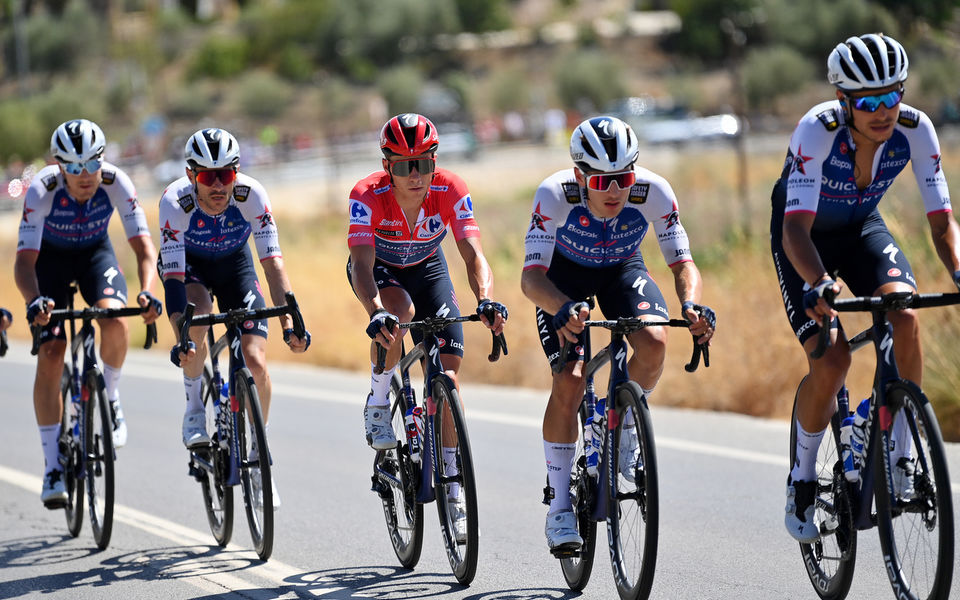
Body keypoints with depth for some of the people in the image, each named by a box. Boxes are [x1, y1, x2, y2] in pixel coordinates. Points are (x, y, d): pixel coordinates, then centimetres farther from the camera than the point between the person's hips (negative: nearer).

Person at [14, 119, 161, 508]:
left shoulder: (116, 183, -29)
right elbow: (24, 260, -36)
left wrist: (146, 292, -49)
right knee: (50, 354, -14)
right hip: (50, 256, -1)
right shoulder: (42, 190, -33)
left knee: (115, 322, -30)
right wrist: (34, 301, -56)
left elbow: (144, 246, -30)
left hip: (95, 253, 1)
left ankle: (109, 401, -1)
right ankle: (53, 466, -6)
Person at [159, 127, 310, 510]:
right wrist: (180, 339, -49)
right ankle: (194, 409, -11)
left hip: (235, 264, 1)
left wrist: (290, 324, -44)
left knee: (255, 361, -13)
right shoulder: (176, 202, -34)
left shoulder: (251, 196, -31)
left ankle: (257, 458, 6)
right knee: (198, 314, -35)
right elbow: (173, 277, -37)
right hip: (189, 265, -1)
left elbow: (273, 263, -33)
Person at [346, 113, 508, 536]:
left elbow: (473, 253, -37)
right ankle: (377, 404, -12)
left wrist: (485, 300, -57)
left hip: (427, 268, 2)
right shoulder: (368, 195, -34)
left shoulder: (451, 191, -29)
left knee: (447, 376, -9)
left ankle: (453, 496, 0)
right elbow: (362, 264, -43)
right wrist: (376, 312, -62)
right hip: (379, 268, -2)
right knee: (400, 310, -38)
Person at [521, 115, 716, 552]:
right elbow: (531, 276, -41)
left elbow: (683, 263, -29)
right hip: (564, 274, -2)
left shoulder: (654, 192, -31)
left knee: (654, 345, -28)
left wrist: (691, 306, -51)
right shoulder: (555, 195, -35)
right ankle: (560, 505, -5)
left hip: (622, 270, 2)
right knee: (569, 381, -18)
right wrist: (564, 309, -62)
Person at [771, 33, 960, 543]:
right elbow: (796, 228, -40)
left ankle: (901, 451, -12)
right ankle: (802, 478, 4)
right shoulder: (819, 130, -34)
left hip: (862, 227, 3)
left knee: (905, 316, -27)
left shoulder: (915, 129, -24)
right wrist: (818, 285, -57)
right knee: (831, 359, -20)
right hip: (806, 237, -3)